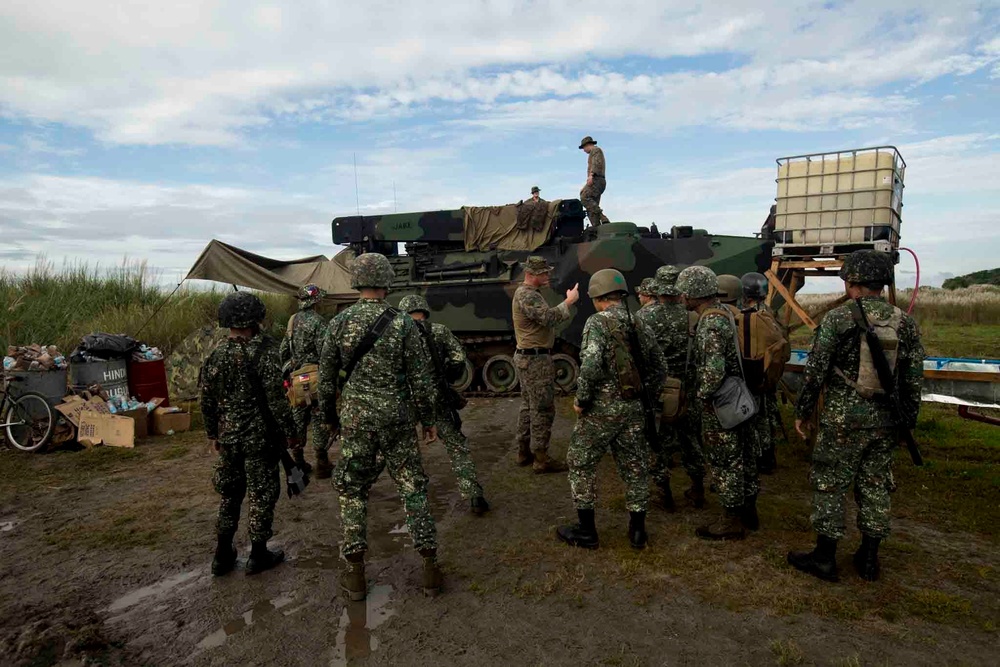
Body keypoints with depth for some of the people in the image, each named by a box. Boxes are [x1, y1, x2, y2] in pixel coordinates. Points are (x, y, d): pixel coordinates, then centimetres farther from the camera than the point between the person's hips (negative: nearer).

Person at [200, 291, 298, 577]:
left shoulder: (215, 356, 2)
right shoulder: (264, 350, -16)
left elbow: (207, 401, 8)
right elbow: (276, 398, -18)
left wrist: (212, 434, 20)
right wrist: (290, 432, -10)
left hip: (228, 436, 6)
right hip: (260, 436, -5)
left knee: (229, 492, 18)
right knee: (261, 493, 8)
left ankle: (223, 554, 26)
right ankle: (258, 555, 18)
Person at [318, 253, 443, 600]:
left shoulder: (339, 323, -3)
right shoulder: (403, 324, -9)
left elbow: (326, 377, 4)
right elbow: (421, 379, -6)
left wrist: (329, 417, 18)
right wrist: (428, 420, 5)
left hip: (355, 418, 1)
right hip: (396, 418, -1)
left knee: (352, 492, 15)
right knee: (412, 490, 11)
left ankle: (355, 574, 20)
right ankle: (430, 568, 17)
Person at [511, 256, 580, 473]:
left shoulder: (527, 292, 17)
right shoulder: (527, 295, -17)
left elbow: (543, 320, 11)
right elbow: (548, 318, -29)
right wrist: (568, 302, -23)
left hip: (526, 357, 11)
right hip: (535, 360, -11)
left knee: (528, 406, 16)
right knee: (543, 409, -6)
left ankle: (524, 451, 24)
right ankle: (541, 459, 0)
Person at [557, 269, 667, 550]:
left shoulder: (598, 322, -13)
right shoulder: (640, 326, 7)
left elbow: (591, 364, -25)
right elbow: (660, 367, 12)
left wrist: (581, 400, -13)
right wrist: (646, 396, 18)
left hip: (601, 409, -6)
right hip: (633, 410, 6)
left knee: (581, 465, 10)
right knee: (635, 467, 15)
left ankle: (586, 531, 17)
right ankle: (637, 530, 25)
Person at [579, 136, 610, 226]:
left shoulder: (595, 150, 5)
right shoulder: (594, 154, 34)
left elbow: (597, 163, -13)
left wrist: (591, 175, -28)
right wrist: (585, 186, 33)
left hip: (597, 179, -10)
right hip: (597, 181, 10)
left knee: (584, 198, -26)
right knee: (592, 208, -1)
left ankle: (603, 218, -33)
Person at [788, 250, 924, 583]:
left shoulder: (838, 318, -12)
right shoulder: (906, 323, 3)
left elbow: (815, 371, -11)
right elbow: (913, 381, 7)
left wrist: (803, 411, 0)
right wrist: (907, 423, 16)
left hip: (843, 419, -5)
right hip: (886, 422, 5)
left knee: (830, 484, 4)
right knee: (875, 486, 14)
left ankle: (825, 557, 11)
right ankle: (869, 559, 24)